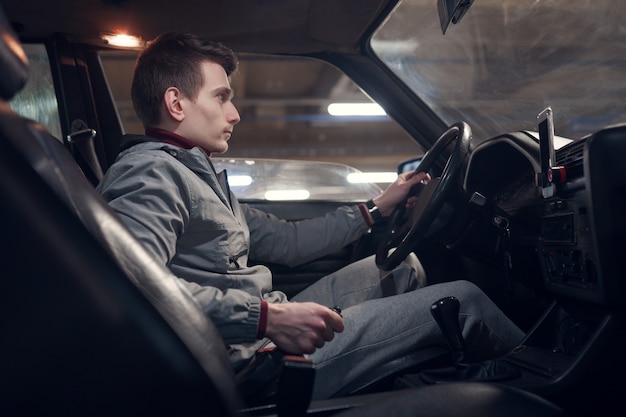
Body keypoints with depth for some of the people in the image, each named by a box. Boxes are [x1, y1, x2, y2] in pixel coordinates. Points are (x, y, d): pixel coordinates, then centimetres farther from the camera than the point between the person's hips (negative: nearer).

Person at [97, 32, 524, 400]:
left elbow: (286, 240, 18)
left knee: (404, 266, 18)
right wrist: (265, 316, -34)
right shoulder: (149, 172, -15)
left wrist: (376, 208, 20)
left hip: (268, 327, 10)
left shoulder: (199, 175, 17)